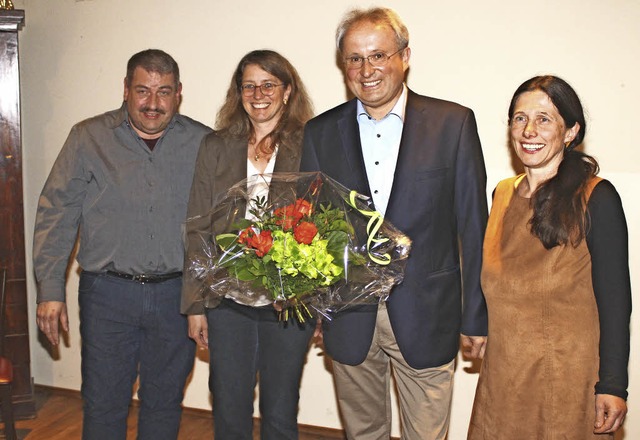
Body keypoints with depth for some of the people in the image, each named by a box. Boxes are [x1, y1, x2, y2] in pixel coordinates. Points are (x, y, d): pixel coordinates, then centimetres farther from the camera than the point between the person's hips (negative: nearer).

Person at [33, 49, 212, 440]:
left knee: (164, 403, 14)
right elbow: (56, 214, 2)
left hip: (177, 294, 1)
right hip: (108, 293, 0)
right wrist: (50, 289, -3)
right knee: (103, 405, 9)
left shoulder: (204, 144, 2)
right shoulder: (88, 138, 1)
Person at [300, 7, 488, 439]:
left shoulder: (453, 123, -5)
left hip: (426, 318, -2)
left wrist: (476, 317, -2)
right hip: (348, 318, 2)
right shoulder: (321, 132, 2)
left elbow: (473, 225, -3)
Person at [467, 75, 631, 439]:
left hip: (568, 378, -5)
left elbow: (615, 299, -12)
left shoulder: (597, 198, -12)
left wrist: (612, 385, -13)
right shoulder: (503, 194, 5)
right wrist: (479, 330, 9)